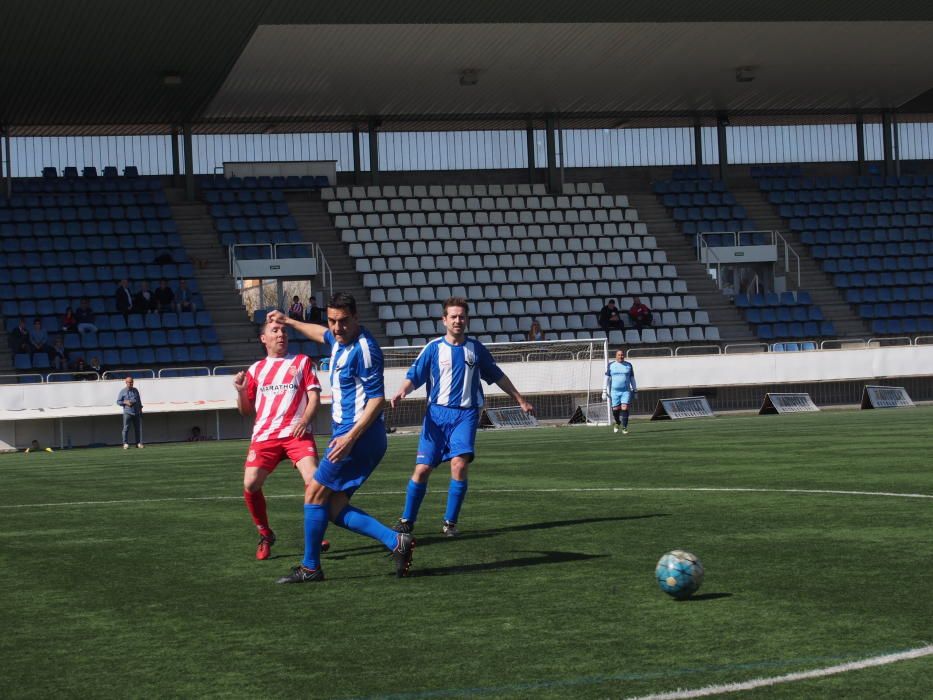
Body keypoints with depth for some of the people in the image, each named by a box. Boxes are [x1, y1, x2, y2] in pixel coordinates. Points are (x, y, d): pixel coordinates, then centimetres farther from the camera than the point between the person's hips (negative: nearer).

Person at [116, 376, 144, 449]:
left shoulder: (135, 390, 14)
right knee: (126, 428, -7)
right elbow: (118, 402, 1)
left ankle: (138, 443, 9)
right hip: (127, 412, -4)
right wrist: (125, 402, -14)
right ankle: (125, 444, -5)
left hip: (137, 412, 4)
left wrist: (140, 408, 14)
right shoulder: (122, 391, 1)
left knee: (138, 428, 4)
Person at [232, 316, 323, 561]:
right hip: (264, 435, 2)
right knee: (250, 484, -12)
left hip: (296, 433, -2)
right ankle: (265, 535, 8)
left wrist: (304, 420, -12)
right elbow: (246, 411, 20)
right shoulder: (255, 370, 19)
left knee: (313, 479, -21)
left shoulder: (302, 362, 13)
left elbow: (314, 396, 6)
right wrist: (241, 391, 0)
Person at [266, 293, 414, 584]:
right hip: (346, 432, 10)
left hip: (359, 435, -10)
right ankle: (396, 541, 0)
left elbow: (377, 398, -20)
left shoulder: (364, 349, -17)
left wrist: (351, 436, -27)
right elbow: (321, 334, 38)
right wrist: (288, 321, 48)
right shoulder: (339, 339, 12)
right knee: (335, 508, 4)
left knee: (315, 494, -4)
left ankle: (310, 567, 5)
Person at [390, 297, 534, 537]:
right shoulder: (434, 348, 3)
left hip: (465, 415, 0)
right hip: (437, 413, 0)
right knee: (422, 469, -4)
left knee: (459, 464, -19)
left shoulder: (475, 348, 9)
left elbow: (497, 376, 20)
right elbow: (414, 375, -3)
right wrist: (402, 391, -25)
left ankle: (450, 522, -6)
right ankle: (407, 520, 13)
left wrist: (520, 400, 24)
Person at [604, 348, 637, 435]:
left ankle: (624, 428, -10)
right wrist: (604, 391, -2)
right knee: (615, 409, 1)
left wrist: (635, 390, 11)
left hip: (626, 391, 0)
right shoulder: (611, 365, 5)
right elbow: (607, 379, 4)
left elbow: (632, 379, 14)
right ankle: (617, 423, 31)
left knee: (625, 408, -13)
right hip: (614, 391, 0)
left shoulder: (629, 365, 8)